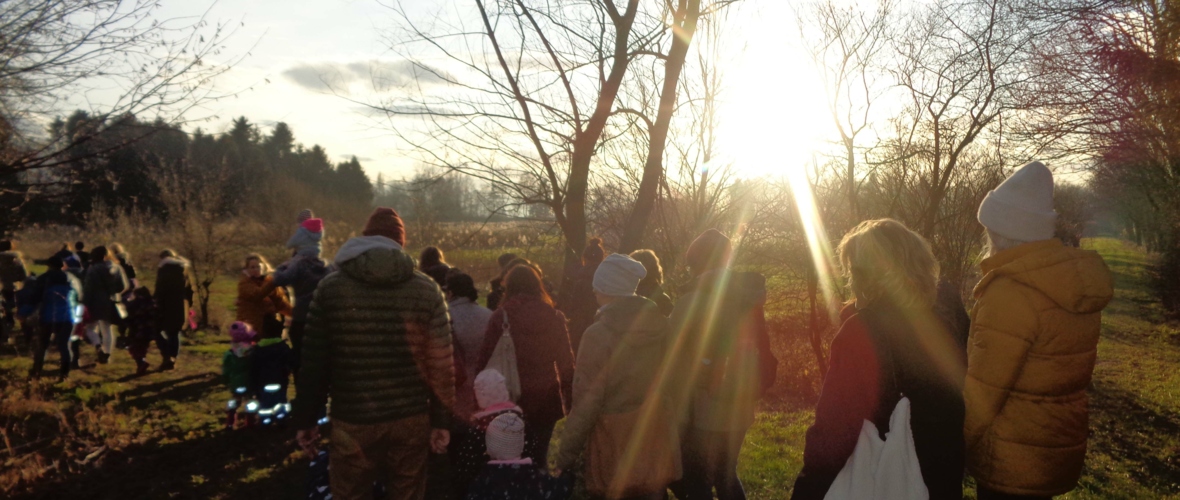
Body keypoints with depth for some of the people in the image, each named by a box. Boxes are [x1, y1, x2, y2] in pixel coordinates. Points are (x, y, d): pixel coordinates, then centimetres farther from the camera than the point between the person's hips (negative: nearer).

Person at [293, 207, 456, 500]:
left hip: (351, 421, -1)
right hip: (411, 419, 1)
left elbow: (313, 361, -2)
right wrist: (442, 420, 3)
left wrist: (305, 419, 7)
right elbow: (441, 364, -4)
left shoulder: (331, 287, -2)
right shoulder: (427, 289, -2)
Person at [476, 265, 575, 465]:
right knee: (538, 456, 10)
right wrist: (567, 394, 9)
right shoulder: (554, 316, -1)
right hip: (545, 398, 1)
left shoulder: (500, 316, -5)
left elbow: (485, 359, -5)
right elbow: (566, 359, 1)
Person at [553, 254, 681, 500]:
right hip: (657, 437, 5)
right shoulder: (661, 325, -2)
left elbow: (587, 403, -16)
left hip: (615, 442, -4)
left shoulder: (598, 334, -17)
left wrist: (565, 458, -9)